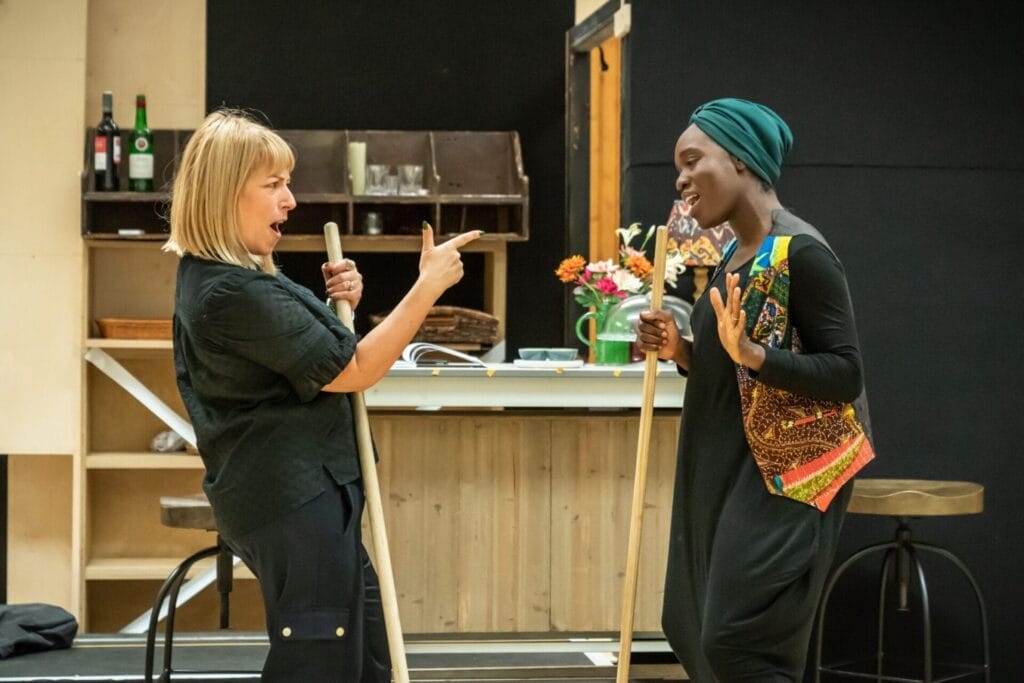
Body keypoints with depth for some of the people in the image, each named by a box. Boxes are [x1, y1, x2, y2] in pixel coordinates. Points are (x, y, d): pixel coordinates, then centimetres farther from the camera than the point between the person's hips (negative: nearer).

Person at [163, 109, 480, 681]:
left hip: (307, 492, 11)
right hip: (295, 502, -11)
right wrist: (429, 286, -15)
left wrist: (339, 305, 4)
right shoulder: (233, 293, -22)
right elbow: (352, 372, -18)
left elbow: (309, 358, 23)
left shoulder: (218, 276, 11)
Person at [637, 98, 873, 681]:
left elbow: (846, 375, -19)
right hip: (726, 479, 10)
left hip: (782, 484, -10)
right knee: (693, 634, 11)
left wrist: (751, 353, -30)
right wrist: (680, 352, 1)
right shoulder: (735, 257, 12)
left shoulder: (802, 252, -15)